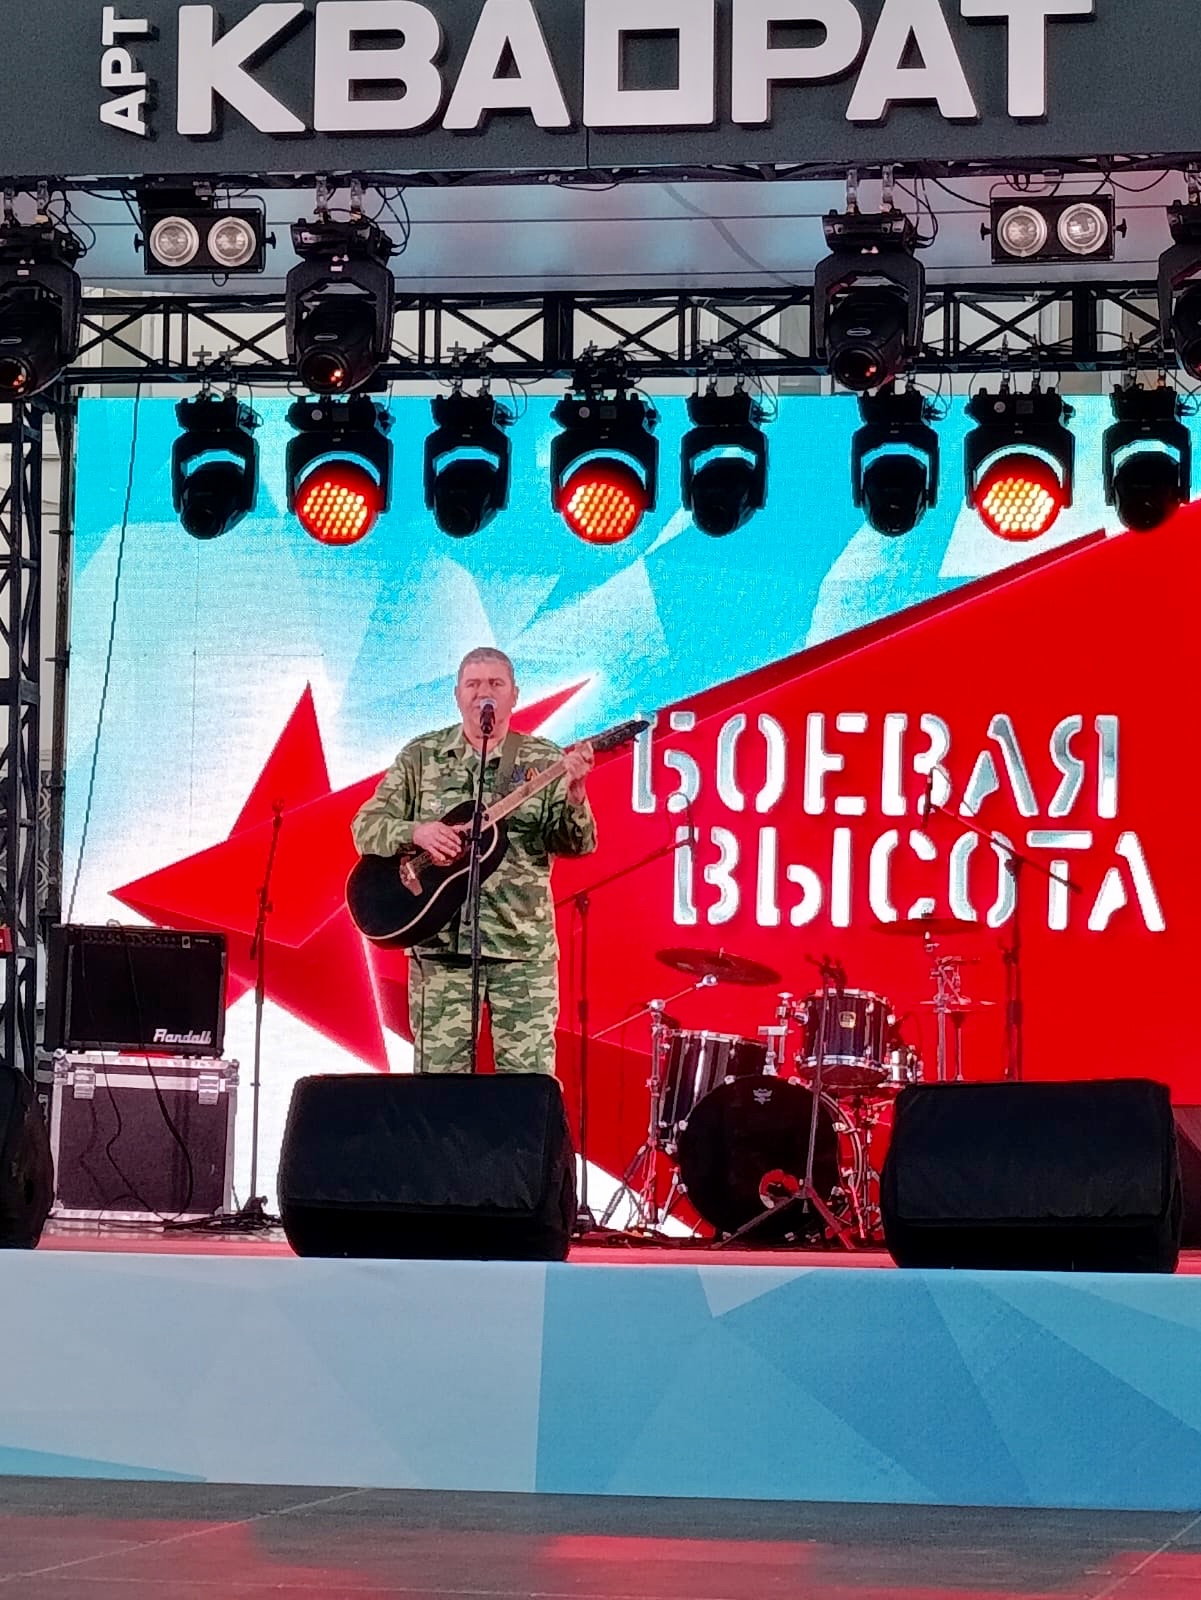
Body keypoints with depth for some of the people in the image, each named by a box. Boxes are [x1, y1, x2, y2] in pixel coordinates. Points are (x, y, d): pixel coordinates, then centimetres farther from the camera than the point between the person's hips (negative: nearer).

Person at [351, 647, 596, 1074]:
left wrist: (574, 797, -22)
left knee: (530, 1078, -4)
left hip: (523, 944, -1)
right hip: (440, 943, 1)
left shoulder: (544, 761, 6)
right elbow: (366, 826, 6)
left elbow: (577, 844, -2)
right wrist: (415, 832, -14)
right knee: (438, 1073, 1)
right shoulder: (420, 757, 8)